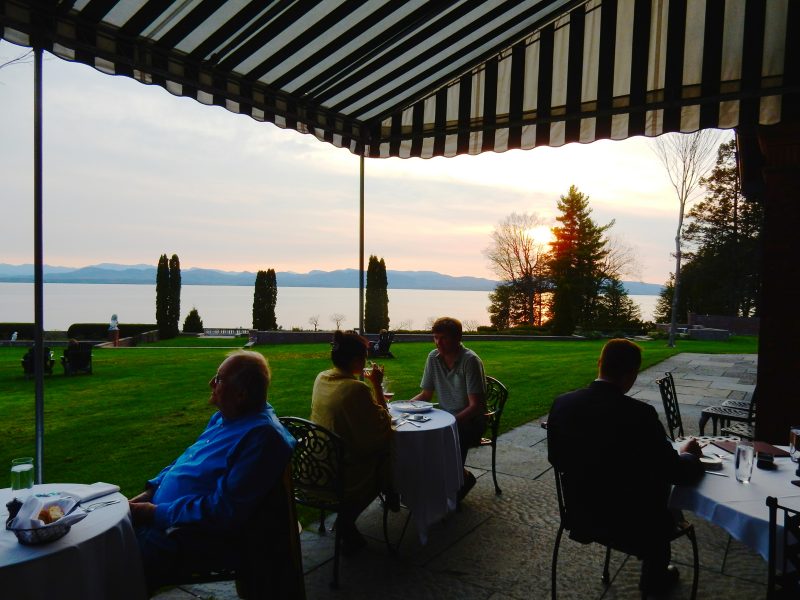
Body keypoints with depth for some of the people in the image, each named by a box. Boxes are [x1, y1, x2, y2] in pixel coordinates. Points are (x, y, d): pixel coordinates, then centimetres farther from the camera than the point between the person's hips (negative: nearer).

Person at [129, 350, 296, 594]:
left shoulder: (261, 436, -25)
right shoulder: (226, 416, 8)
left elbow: (223, 511, -26)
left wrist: (156, 513, -20)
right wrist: (151, 492, 6)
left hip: (193, 535, -10)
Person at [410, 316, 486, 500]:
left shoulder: (470, 360, -17)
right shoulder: (433, 357, -1)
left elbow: (476, 406, -19)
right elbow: (425, 395, 8)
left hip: (470, 421, -5)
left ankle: (463, 477, 0)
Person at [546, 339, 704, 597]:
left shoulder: (562, 403, -12)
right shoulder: (640, 413, -25)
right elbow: (677, 473, -12)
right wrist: (689, 456, 10)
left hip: (579, 515, 5)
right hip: (628, 523, -4)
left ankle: (654, 572, 50)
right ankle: (655, 578, 48)